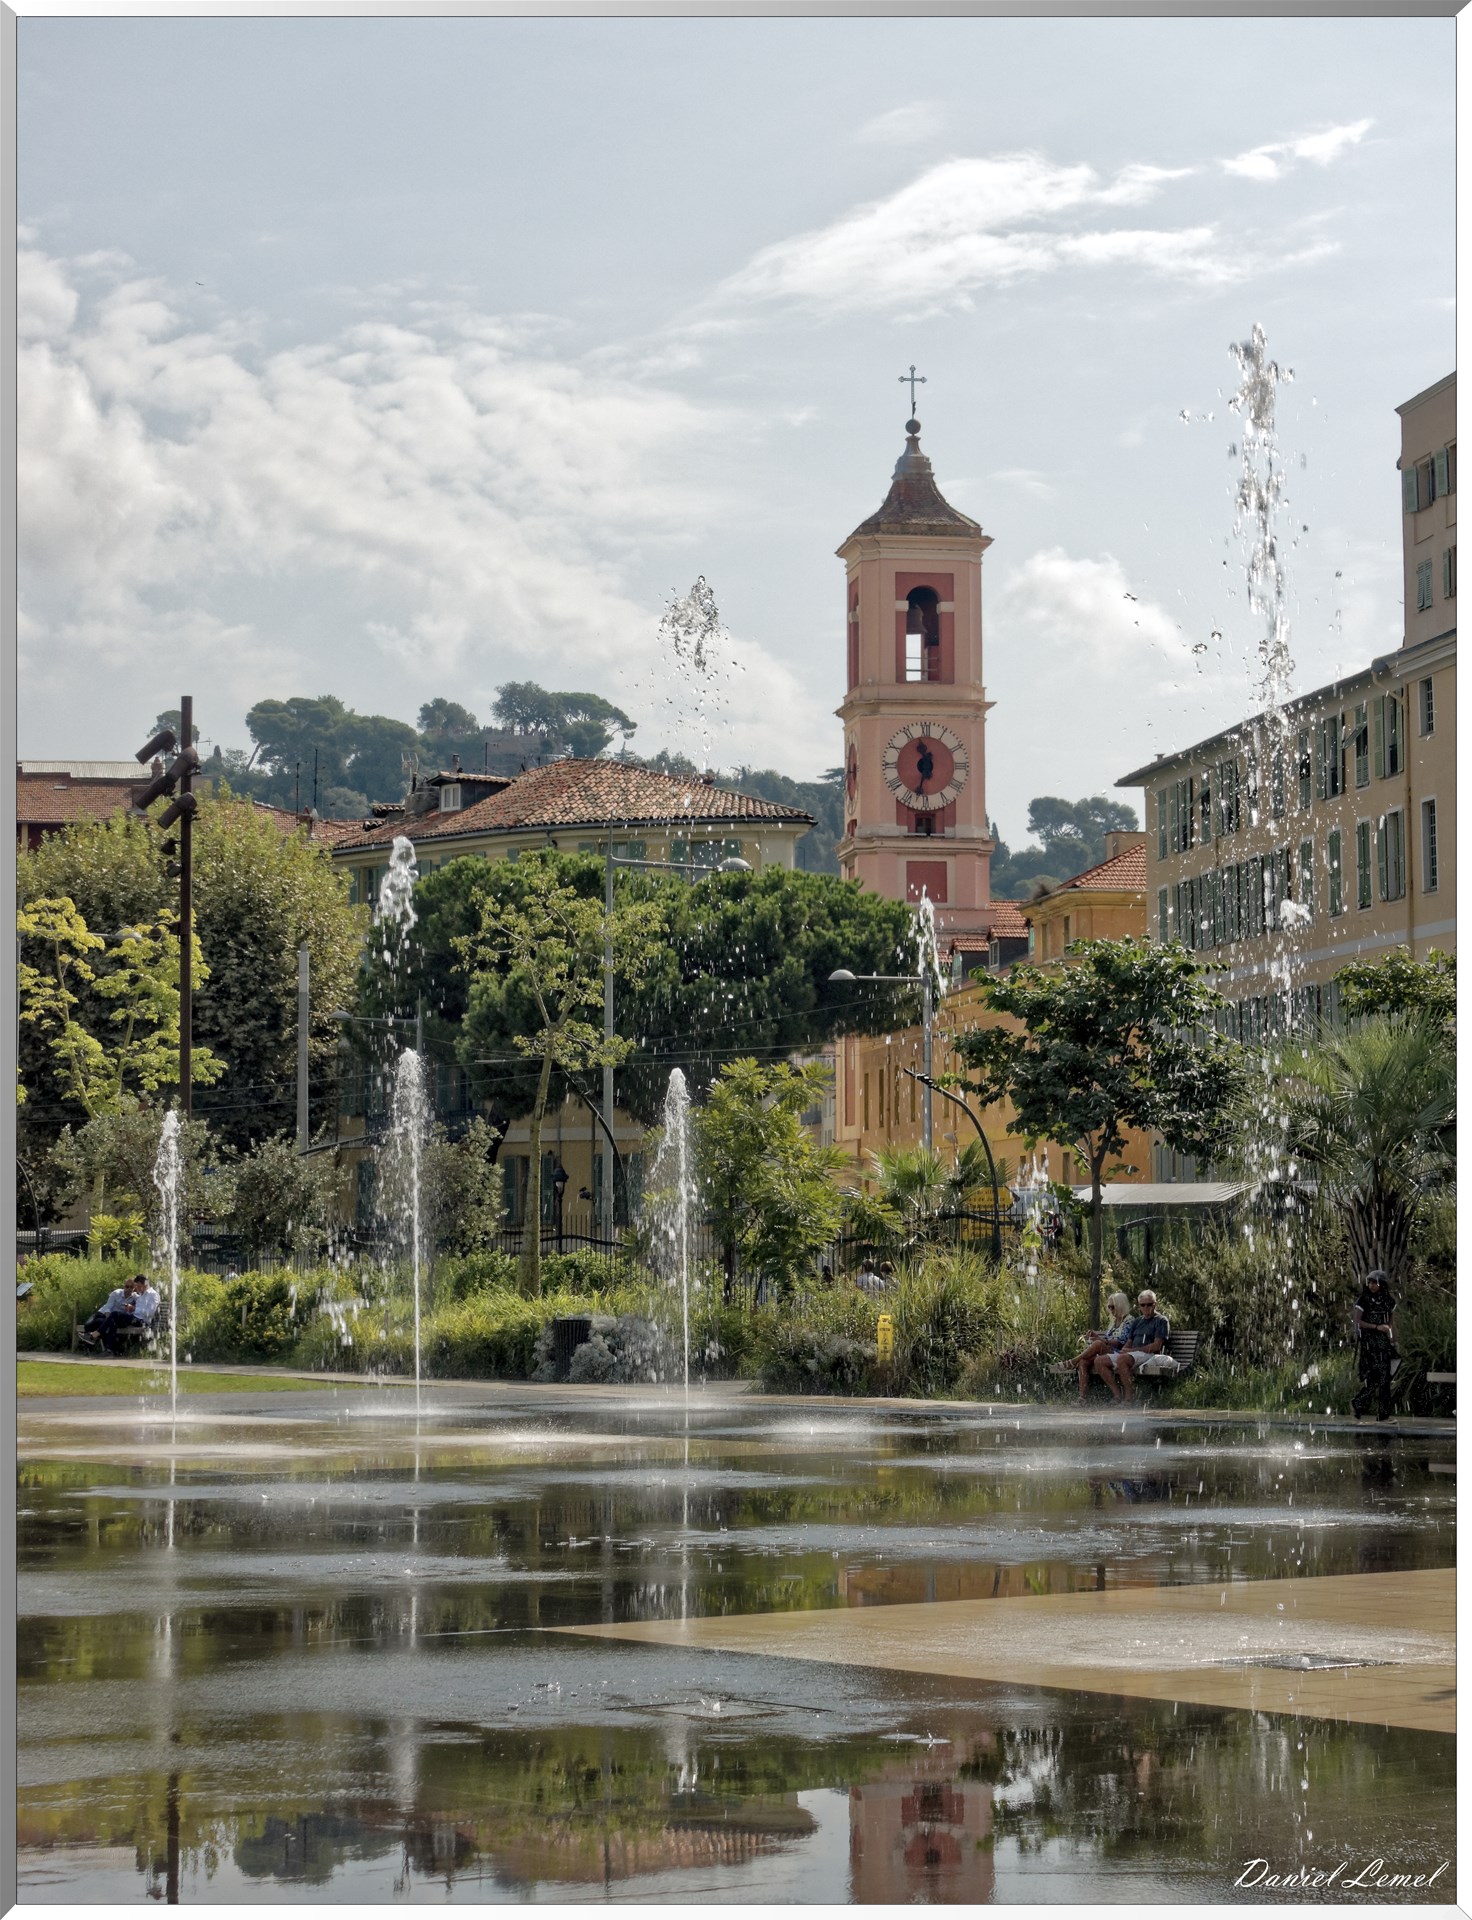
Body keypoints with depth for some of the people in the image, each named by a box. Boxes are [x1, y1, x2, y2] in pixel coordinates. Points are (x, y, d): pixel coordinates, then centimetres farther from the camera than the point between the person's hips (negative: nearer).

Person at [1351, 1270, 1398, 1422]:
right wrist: (1376, 1327, -19)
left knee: (1385, 1377, 2)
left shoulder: (1389, 1300, 8)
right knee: (1376, 1376, -14)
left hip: (1384, 1341, 5)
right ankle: (1359, 1403, 0)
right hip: (1369, 1342, -5)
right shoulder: (1364, 1300, -5)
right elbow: (1357, 1322, -9)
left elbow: (1392, 1322, 15)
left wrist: (1394, 1342, 13)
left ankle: (1383, 1413, 5)